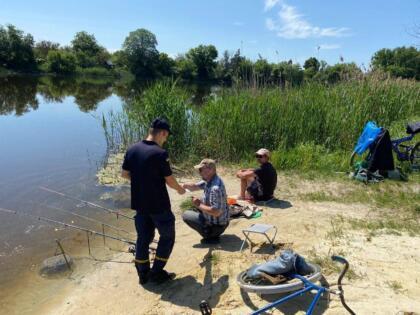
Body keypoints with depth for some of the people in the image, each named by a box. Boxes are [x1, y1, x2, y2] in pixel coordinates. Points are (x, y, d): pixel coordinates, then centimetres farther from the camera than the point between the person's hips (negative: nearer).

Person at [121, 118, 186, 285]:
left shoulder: (132, 150, -2)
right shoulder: (160, 153, -21)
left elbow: (125, 174, 8)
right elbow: (170, 180, -13)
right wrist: (180, 189, 6)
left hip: (139, 203, 7)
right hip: (158, 205, -6)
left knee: (143, 237, 19)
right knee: (167, 237, 13)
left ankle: (143, 274, 29)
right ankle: (157, 273, 19)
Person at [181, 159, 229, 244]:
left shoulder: (216, 188, -32)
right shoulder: (208, 180, -3)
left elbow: (216, 212, -34)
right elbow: (195, 187, 5)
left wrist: (199, 205, -23)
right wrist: (186, 186, -17)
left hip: (217, 226, -9)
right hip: (219, 221, 9)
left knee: (186, 215, -2)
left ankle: (211, 236, -1)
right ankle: (211, 233, 19)